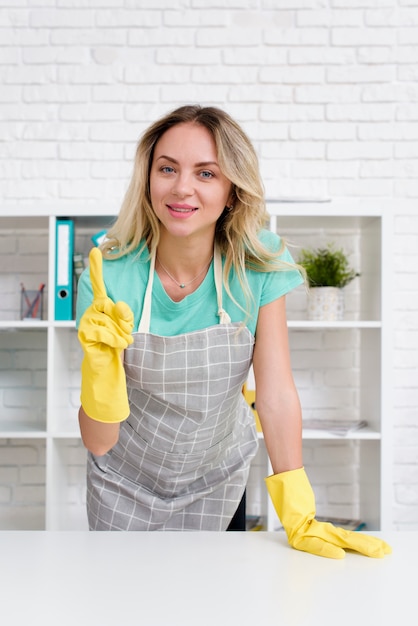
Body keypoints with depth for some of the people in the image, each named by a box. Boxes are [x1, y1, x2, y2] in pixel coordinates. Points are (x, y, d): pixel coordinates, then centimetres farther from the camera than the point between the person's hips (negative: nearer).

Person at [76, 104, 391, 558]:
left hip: (217, 474, 1)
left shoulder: (259, 264, -19)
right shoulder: (110, 275, -24)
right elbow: (98, 441, -21)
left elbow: (276, 391, -17)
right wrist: (101, 364, -40)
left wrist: (298, 517, -22)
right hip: (125, 478, 0)